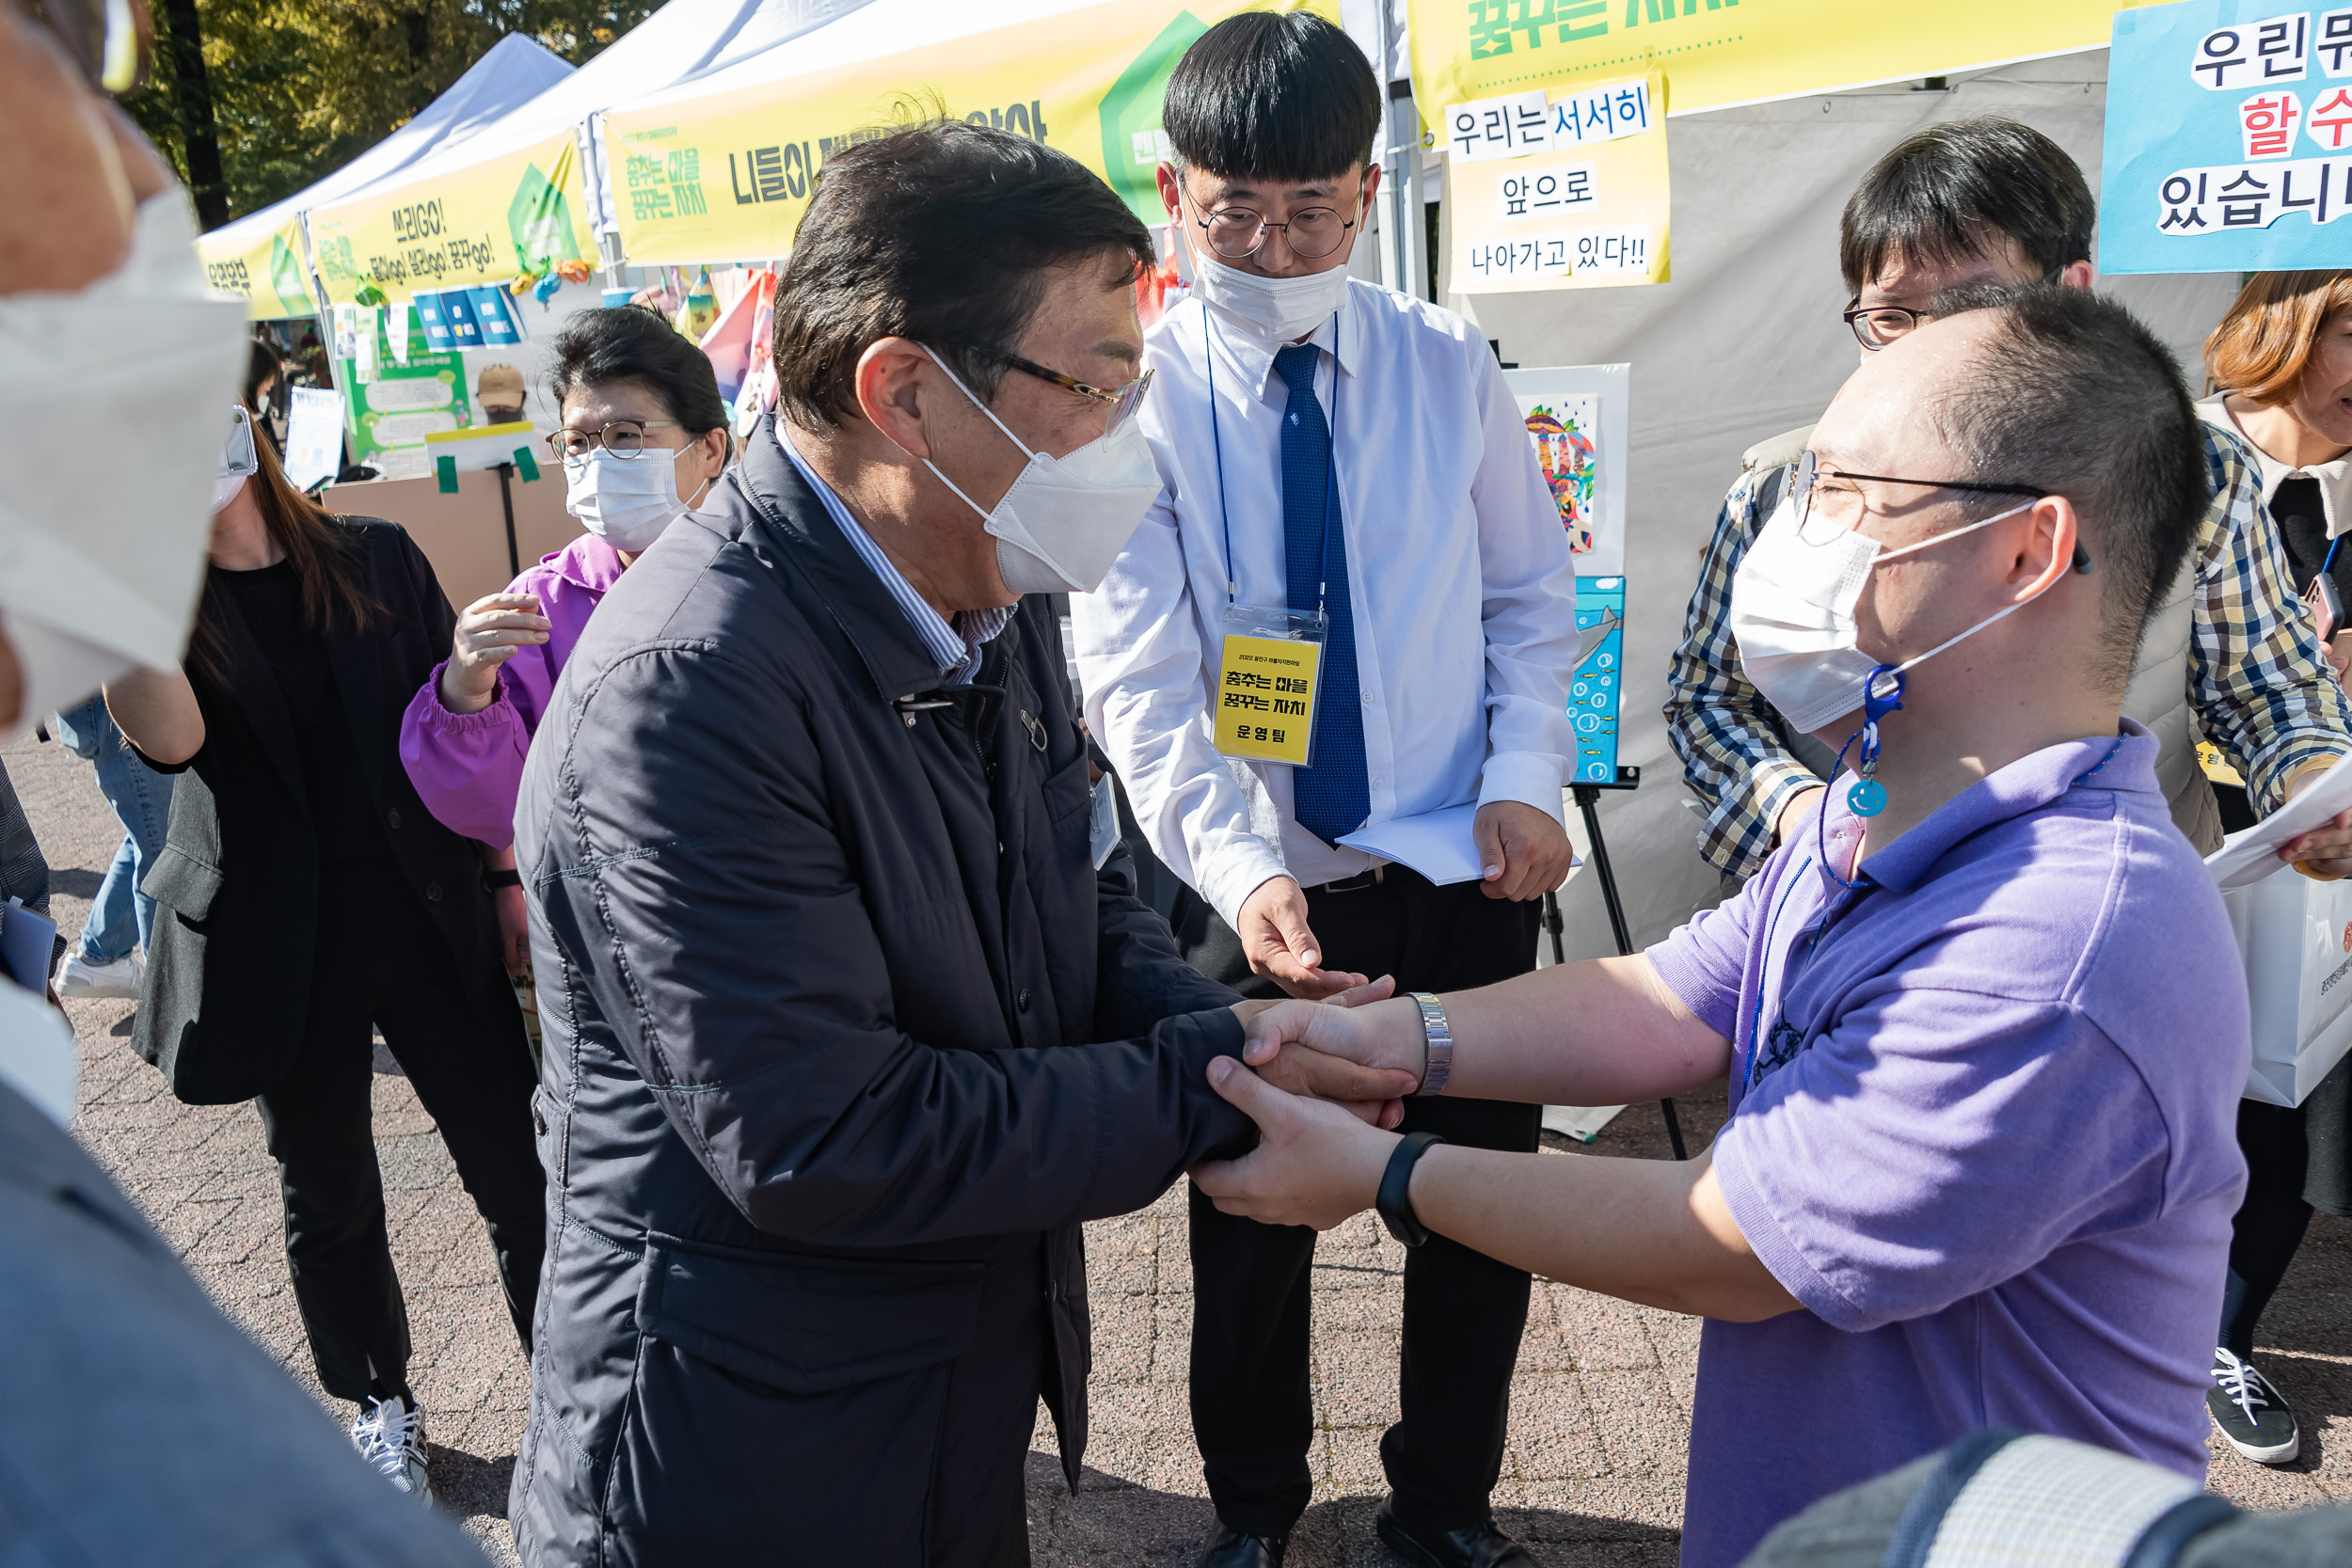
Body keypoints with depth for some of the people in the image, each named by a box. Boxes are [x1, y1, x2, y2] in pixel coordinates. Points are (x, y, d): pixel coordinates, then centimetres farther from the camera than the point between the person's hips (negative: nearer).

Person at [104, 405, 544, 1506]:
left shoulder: (374, 561, 1)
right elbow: (167, 737, -23)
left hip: (432, 917, 0)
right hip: (281, 948, 0)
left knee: (518, 1174, 3)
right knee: (330, 1200, 15)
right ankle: (380, 1406, 37)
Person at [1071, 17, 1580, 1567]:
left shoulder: (1447, 363, -1)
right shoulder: (1142, 397, -9)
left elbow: (1533, 598, 7)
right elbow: (1140, 685, -14)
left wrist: (1528, 776, -8)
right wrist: (1242, 873, -28)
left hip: (1471, 874, 3)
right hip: (1269, 888, -2)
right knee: (1254, 1218, 14)